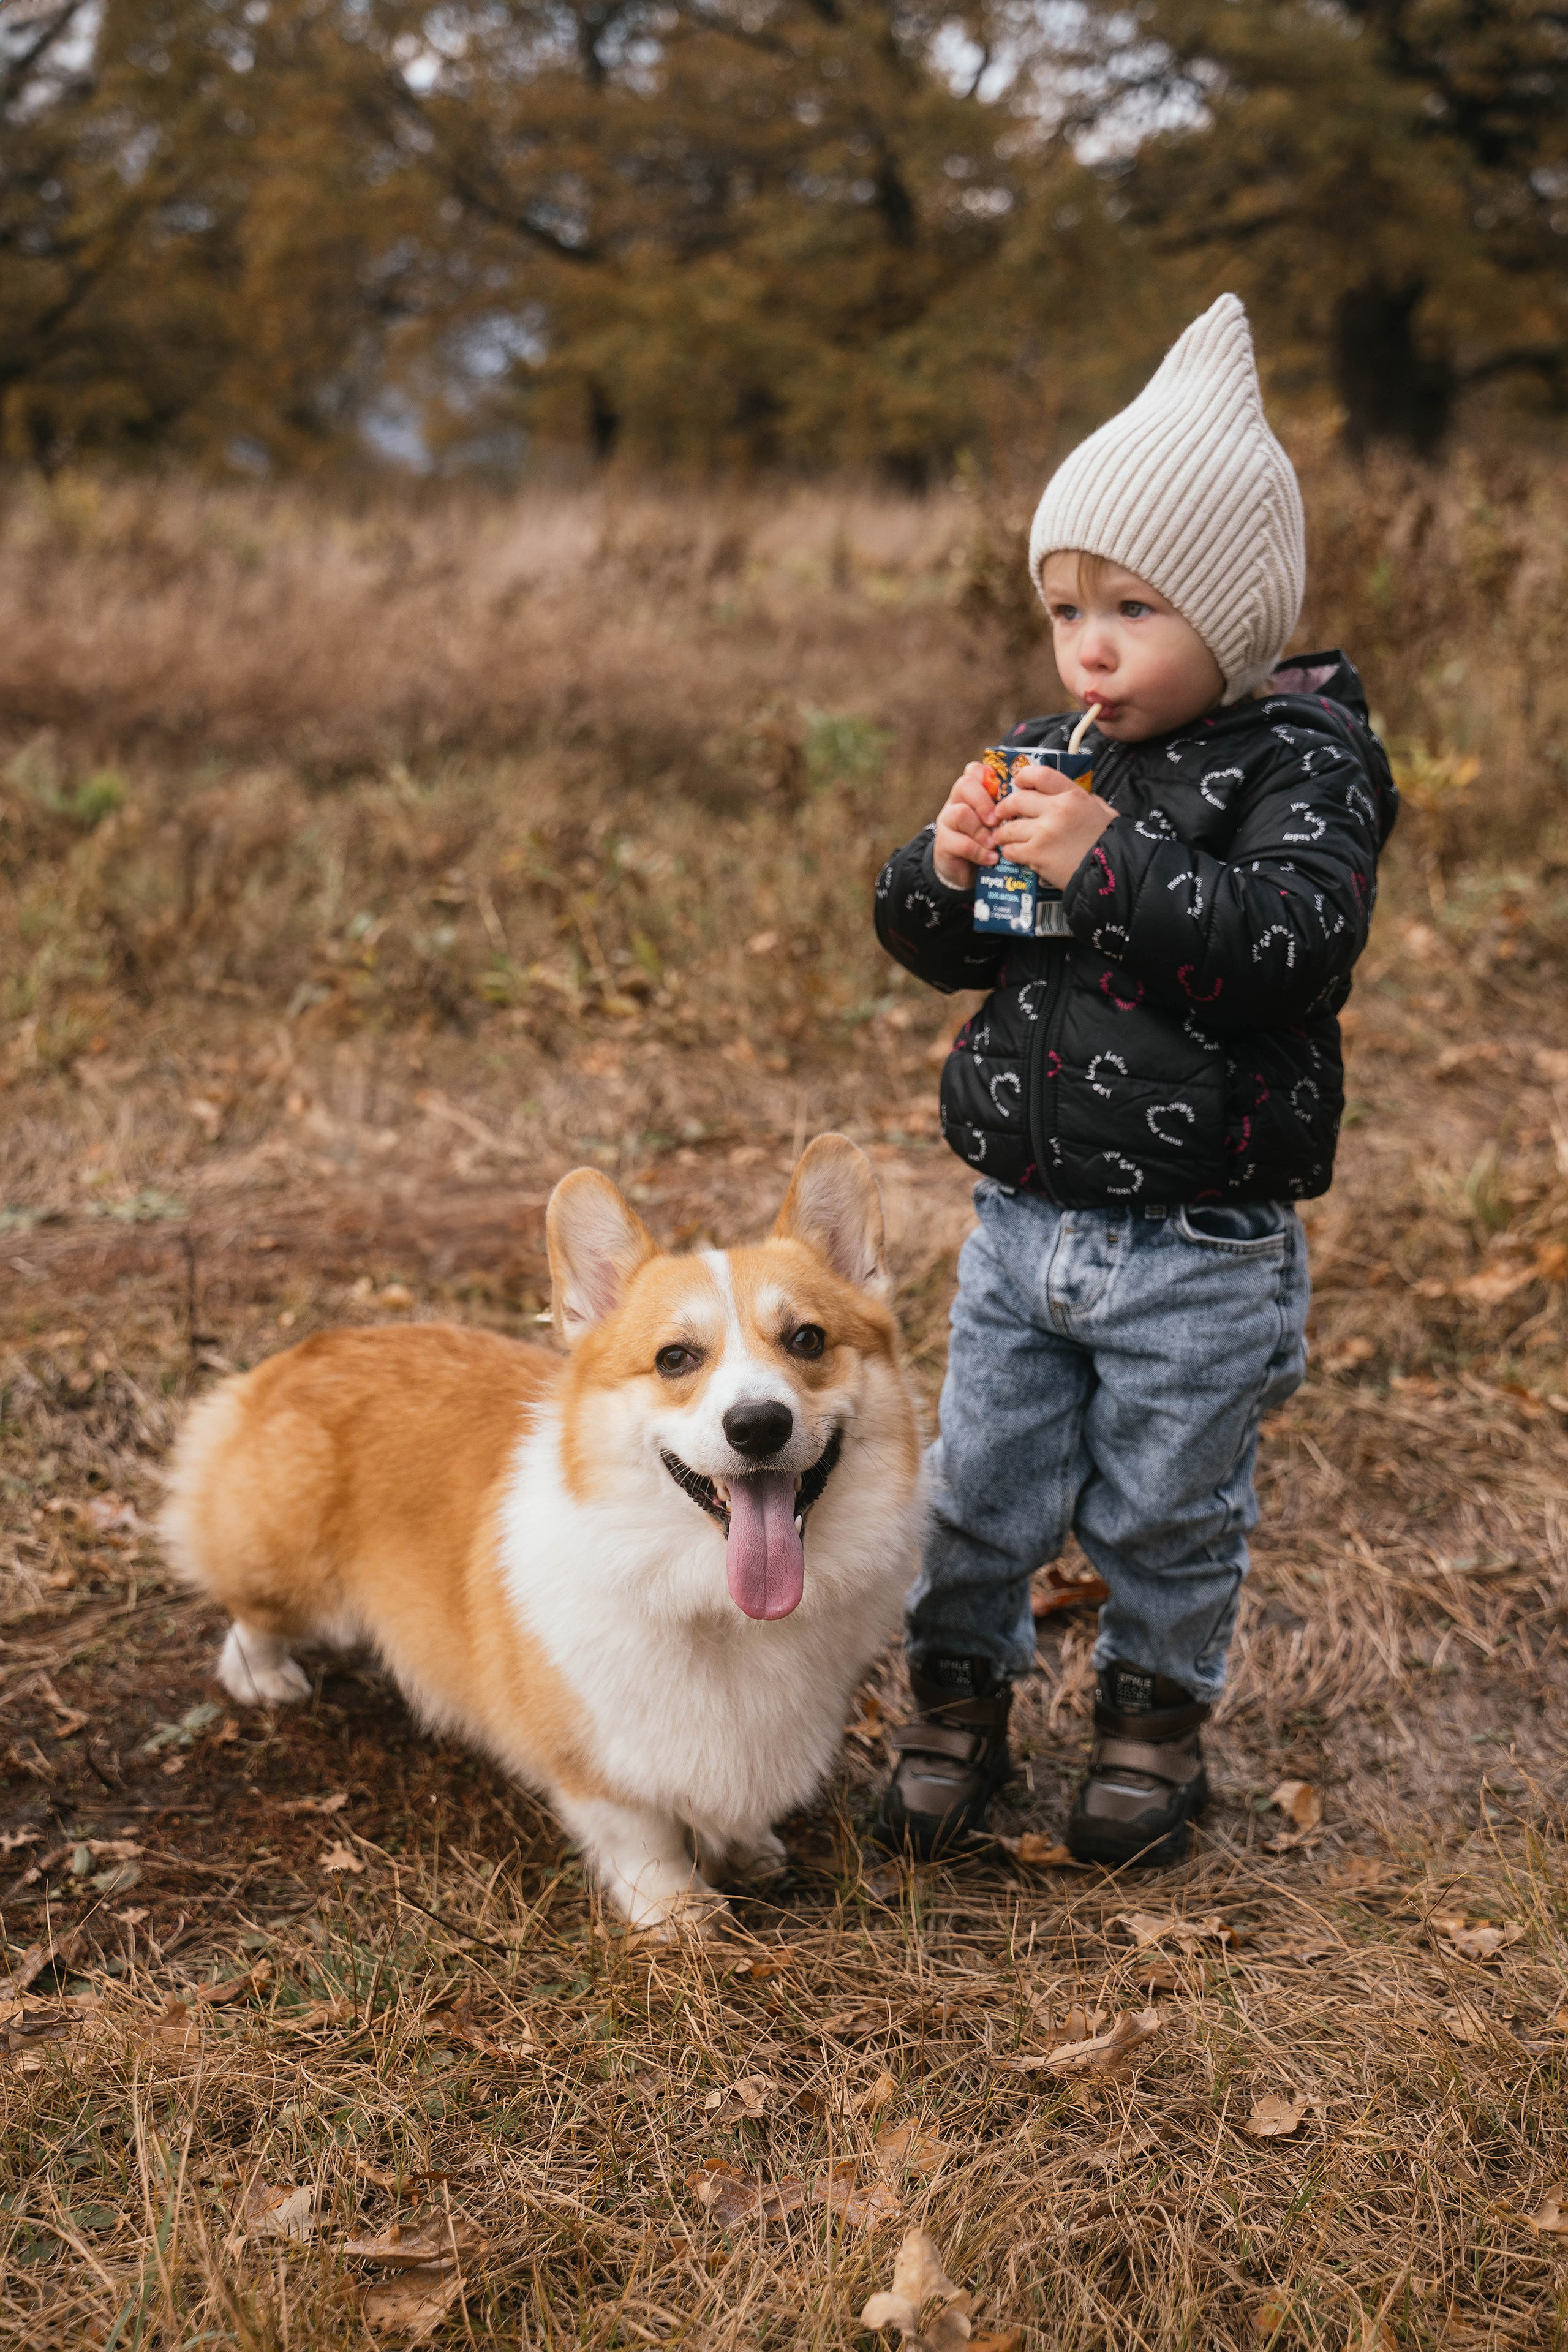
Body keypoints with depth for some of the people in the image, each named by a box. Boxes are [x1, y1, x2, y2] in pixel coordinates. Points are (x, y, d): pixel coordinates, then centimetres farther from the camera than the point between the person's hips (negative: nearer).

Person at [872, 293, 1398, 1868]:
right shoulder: (1051, 761, 6)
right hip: (1022, 1221, 5)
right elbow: (937, 954, 11)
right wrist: (945, 871, -11)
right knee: (978, 1492, 13)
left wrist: (1109, 862, -29)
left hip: (1198, 1250, -4)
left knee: (1166, 1512, 12)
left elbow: (1296, 939, -27)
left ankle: (1155, 1712, 35)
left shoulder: (1303, 760, -10)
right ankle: (959, 1695, 34)